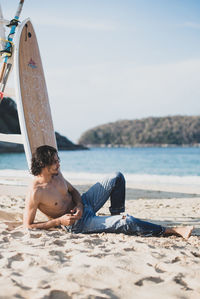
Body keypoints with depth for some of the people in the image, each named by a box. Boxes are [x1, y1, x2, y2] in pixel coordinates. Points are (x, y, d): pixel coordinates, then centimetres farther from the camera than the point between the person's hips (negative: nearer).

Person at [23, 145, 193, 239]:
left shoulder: (56, 174, -2)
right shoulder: (35, 193, -25)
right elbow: (27, 225, -20)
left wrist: (79, 205, -9)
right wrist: (59, 221, -23)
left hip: (84, 203, 8)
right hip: (77, 223, -8)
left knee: (117, 178, 6)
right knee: (127, 222, -24)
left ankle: (117, 215, 20)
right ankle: (172, 231, -16)